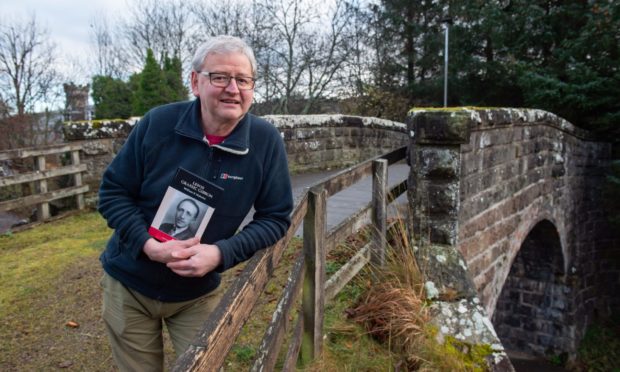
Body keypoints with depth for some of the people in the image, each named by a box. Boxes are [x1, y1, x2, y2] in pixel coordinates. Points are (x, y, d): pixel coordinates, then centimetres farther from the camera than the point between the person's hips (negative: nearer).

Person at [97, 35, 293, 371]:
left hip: (198, 293, 0)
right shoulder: (158, 123, -16)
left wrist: (221, 253, -24)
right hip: (129, 284, 1)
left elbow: (275, 217, -10)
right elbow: (112, 192, -7)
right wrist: (148, 244, -24)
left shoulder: (266, 141, -16)